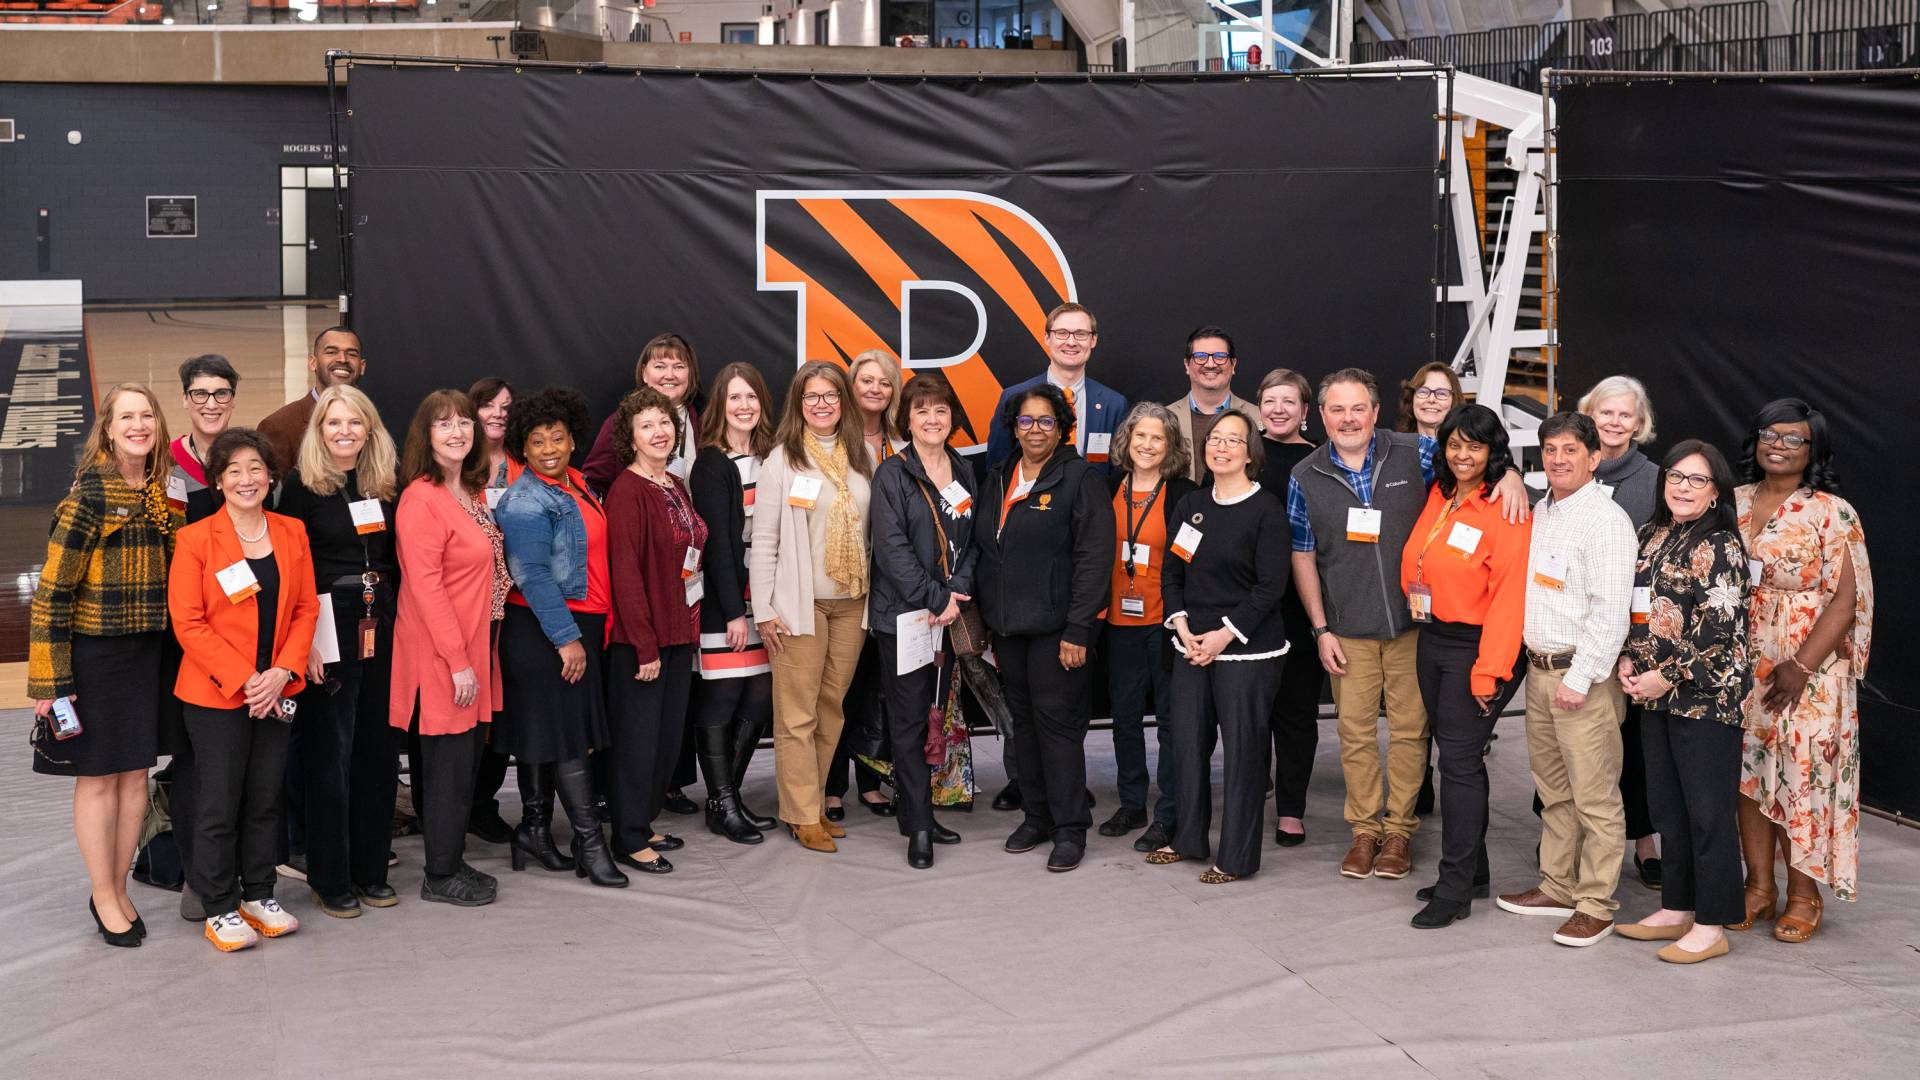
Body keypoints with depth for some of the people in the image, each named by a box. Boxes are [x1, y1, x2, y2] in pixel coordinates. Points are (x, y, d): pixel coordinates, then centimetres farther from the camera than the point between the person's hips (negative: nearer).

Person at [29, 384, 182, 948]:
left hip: (149, 651, 5)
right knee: (98, 776, 4)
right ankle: (103, 898, 16)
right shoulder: (89, 495, -12)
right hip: (94, 652, -5)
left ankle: (118, 889, 24)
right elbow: (53, 590, -13)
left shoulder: (165, 495, 6)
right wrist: (50, 679, -15)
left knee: (135, 774, 11)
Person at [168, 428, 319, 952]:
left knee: (266, 798, 11)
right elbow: (188, 623, -10)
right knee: (218, 804, 2)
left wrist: (282, 672, -8)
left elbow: (306, 608, 6)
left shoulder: (292, 533, 6)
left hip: (276, 691, 4)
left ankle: (259, 896, 24)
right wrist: (243, 679, -16)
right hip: (214, 694, -4)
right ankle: (220, 909, 13)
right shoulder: (195, 539, -7)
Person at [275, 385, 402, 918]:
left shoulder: (384, 485, 9)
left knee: (378, 748, 9)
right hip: (327, 629, -5)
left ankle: (370, 869, 20)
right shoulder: (301, 485, -6)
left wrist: (398, 622, 8)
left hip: (380, 627, 5)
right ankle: (330, 878, 10)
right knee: (329, 752, 1)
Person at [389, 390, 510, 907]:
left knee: (466, 757, 14)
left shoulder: (474, 493, 12)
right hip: (438, 656, -9)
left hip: (471, 650, 9)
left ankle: (452, 861, 24)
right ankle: (441, 877, 9)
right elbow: (425, 585, -20)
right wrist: (457, 661, -21)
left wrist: (473, 655, 14)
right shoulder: (421, 499, -16)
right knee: (449, 762, -2)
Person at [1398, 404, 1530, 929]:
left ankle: (1455, 890, -1)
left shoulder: (1506, 511, -13)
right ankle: (1472, 871, 24)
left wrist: (1488, 670, -19)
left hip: (1476, 649, -7)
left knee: (1460, 761, -7)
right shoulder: (1438, 497, 8)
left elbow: (1508, 596, -17)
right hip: (1432, 642, 7)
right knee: (1456, 757, 13)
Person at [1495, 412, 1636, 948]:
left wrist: (1580, 678, -19)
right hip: (1539, 668, 8)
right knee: (1553, 791, 16)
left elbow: (1610, 609, -17)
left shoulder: (1604, 520, -12)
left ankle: (1596, 905, 4)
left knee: (1594, 797, -2)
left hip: (1583, 674, -8)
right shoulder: (1540, 513, 14)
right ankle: (1557, 887, 26)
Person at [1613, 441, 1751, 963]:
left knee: (1707, 811, -1)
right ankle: (1677, 909, 26)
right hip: (1656, 695, 8)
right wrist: (1628, 660, 2)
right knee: (1666, 805, 14)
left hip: (1705, 696, -8)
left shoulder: (1719, 546, -11)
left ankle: (1711, 926, 7)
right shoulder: (1652, 536, 11)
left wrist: (1667, 676, -15)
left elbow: (1718, 628, -17)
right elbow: (1635, 608, 18)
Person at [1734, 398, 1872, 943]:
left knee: (1803, 775, -2)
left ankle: (1803, 896, 11)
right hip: (1742, 667, 4)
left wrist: (1801, 667, -17)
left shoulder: (1832, 513, -6)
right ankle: (1759, 886, 19)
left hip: (1809, 672, -4)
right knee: (1749, 771, 7)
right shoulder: (1734, 504, 9)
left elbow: (1847, 597, -10)